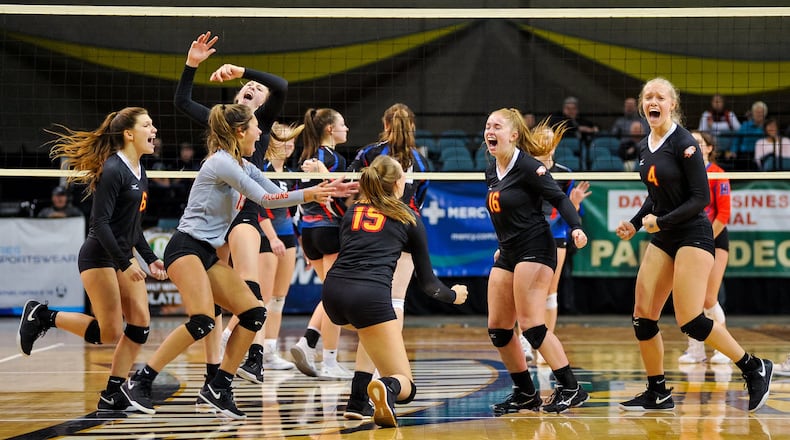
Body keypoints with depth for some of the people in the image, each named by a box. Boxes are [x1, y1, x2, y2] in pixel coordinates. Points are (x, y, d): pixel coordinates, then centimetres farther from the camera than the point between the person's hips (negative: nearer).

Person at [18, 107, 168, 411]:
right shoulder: (113, 170, -17)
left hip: (123, 257, 9)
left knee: (140, 324, -3)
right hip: (99, 258, -9)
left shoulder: (139, 173, 10)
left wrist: (150, 259, 12)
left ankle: (112, 395, 3)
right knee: (109, 333, -8)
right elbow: (100, 223, -22)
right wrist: (125, 263, -24)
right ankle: (42, 316, 9)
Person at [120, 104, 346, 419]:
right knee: (203, 321, -25)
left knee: (254, 313, -2)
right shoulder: (221, 162, -13)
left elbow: (279, 195, 17)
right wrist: (308, 195, -9)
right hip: (186, 248, -10)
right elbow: (265, 199, -15)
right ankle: (138, 382, -17)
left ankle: (219, 387, 1)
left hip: (209, 254, 10)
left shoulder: (244, 167, 15)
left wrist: (321, 190, 7)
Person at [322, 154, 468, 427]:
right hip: (370, 296, -4)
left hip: (333, 291, 4)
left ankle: (358, 402, 22)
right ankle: (385, 388, -35)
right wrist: (454, 295, 40)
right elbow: (426, 281, 20)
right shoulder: (409, 219, 16)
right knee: (405, 387, 4)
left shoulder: (352, 211, 23)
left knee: (371, 329, 40)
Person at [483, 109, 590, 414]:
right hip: (508, 255, 9)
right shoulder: (491, 171, 11)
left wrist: (576, 227, -29)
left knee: (531, 324, -15)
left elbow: (559, 198, -15)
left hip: (535, 250, -9)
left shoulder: (527, 166, -13)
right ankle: (525, 395, 16)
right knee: (497, 329, 5)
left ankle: (571, 389, -8)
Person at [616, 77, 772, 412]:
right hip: (663, 238, 8)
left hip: (692, 234, -8)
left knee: (689, 321, -14)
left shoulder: (684, 143, -14)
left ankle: (755, 369, 1)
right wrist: (635, 223, 9)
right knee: (643, 316, 0)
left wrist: (661, 221, -19)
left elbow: (701, 197, -16)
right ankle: (658, 393, 12)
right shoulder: (645, 147, 9)